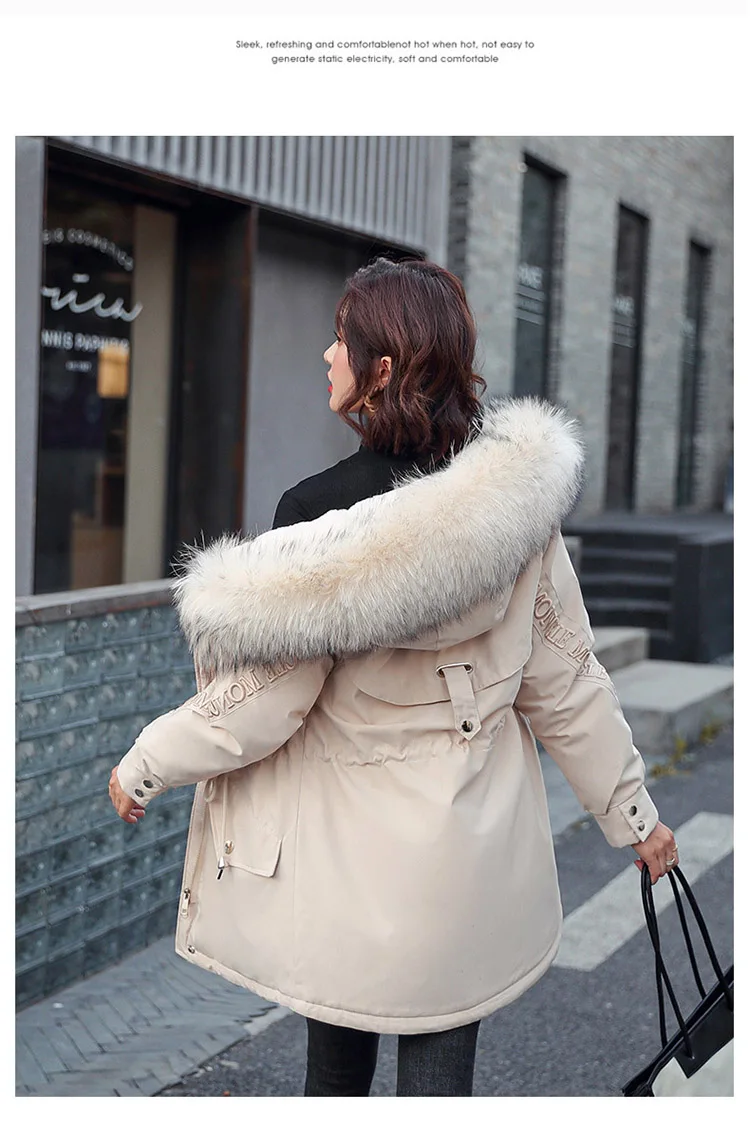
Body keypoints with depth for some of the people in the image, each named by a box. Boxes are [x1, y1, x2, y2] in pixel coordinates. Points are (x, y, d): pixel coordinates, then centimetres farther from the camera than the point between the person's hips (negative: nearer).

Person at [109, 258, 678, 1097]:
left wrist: (144, 766, 3)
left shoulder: (319, 514, -21)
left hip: (347, 853, -2)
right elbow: (563, 682, -2)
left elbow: (261, 702, -14)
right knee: (440, 1063, 13)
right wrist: (632, 814, 10)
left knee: (336, 1056, 21)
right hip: (471, 854, 3)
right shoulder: (516, 500, -9)